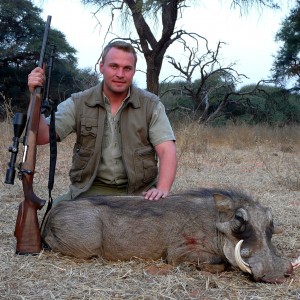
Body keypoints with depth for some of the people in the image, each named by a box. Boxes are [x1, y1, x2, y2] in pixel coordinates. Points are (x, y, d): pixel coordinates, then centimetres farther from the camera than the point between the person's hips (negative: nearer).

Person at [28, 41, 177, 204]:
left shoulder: (151, 105, 1)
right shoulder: (78, 103, 3)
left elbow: (167, 150, -8)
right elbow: (43, 136, -2)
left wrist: (162, 189, -26)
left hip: (138, 192, 0)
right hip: (90, 190, 1)